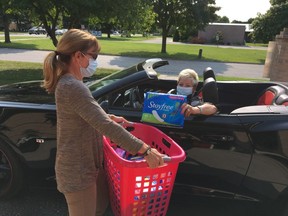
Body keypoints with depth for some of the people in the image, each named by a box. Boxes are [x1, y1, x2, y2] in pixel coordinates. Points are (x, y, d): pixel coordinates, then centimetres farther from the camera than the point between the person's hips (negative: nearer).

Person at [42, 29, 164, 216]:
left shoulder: (69, 82, 7)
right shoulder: (73, 87, -27)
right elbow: (105, 126, -34)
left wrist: (110, 117, 10)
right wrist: (145, 150, -32)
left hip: (88, 163, 9)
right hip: (77, 170, -9)